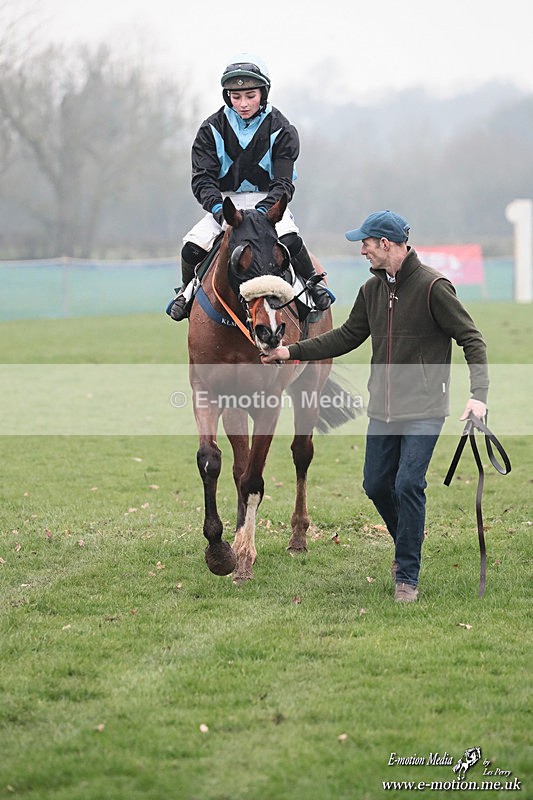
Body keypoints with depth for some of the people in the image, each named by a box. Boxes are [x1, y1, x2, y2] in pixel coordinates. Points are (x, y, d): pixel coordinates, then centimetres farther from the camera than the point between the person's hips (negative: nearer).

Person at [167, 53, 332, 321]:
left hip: (268, 201, -1)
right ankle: (187, 290, 10)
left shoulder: (281, 131, -6)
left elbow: (283, 183, -12)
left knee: (290, 240, -30)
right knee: (193, 246, -21)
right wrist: (217, 207, -28)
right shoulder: (212, 129, -2)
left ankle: (313, 283, -2)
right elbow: (202, 178, -8)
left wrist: (263, 210, -31)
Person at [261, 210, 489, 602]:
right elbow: (348, 336, 19)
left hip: (423, 410, -7)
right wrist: (293, 351, 14)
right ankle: (408, 545, 37)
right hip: (383, 409, 7)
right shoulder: (372, 289, 8)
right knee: (376, 485, 11)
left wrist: (479, 394, -24)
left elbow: (472, 340, -13)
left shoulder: (433, 286, -13)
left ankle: (407, 577, -2)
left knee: (408, 485, -12)